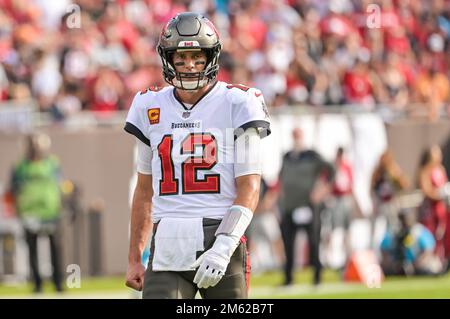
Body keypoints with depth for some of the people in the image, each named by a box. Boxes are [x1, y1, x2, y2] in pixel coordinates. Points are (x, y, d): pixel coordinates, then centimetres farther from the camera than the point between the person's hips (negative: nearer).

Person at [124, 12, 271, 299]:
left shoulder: (237, 105, 0)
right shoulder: (151, 109, 12)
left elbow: (249, 188, -5)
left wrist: (222, 249, -17)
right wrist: (134, 259, 18)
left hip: (220, 240, -2)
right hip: (168, 248, 2)